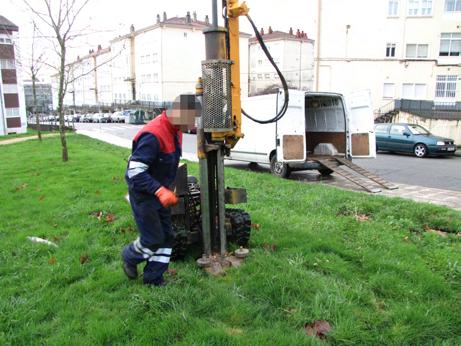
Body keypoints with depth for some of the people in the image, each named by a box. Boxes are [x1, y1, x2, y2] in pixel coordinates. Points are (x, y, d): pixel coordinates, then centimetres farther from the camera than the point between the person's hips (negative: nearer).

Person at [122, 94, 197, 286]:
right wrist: (160, 191, -37)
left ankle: (153, 278, 24)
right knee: (153, 239, -2)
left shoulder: (175, 131, 2)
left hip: (161, 192, 9)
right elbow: (135, 172, -30)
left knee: (166, 237, 10)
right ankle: (129, 257, 29)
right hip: (143, 194, -9)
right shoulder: (153, 135, -29)